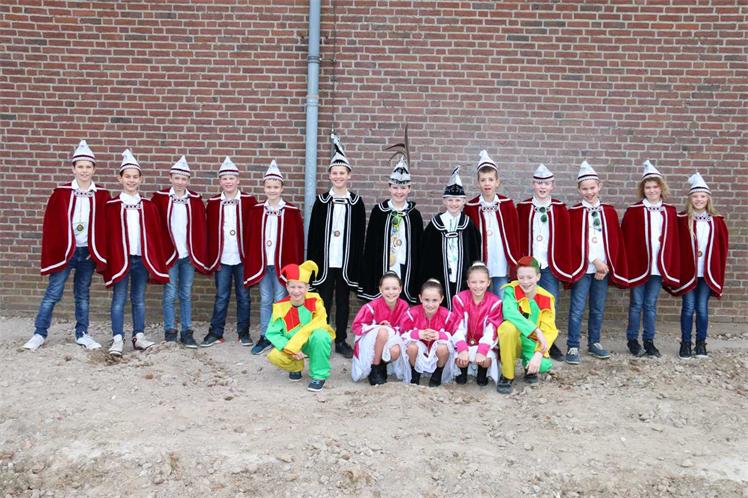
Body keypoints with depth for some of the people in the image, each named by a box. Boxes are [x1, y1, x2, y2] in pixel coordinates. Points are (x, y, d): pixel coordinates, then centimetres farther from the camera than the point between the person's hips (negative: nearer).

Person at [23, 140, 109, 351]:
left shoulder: (102, 195, 1)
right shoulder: (61, 193, -2)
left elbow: (105, 225, 3)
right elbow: (50, 223, -1)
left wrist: (99, 252, -1)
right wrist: (53, 251, -5)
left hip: (89, 252, 1)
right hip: (64, 250, -1)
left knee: (82, 294, 12)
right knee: (53, 293, 1)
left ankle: (82, 334, 21)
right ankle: (39, 334, 12)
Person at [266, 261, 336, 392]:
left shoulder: (315, 301, -17)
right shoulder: (281, 307, -12)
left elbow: (319, 325, -26)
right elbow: (272, 333, -13)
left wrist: (294, 344, -33)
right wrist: (290, 349, -29)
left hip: (313, 343, -2)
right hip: (291, 346, 2)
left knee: (320, 335, -36)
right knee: (274, 356, -27)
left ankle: (319, 375, -15)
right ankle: (296, 367, 10)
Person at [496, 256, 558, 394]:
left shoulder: (546, 299, -6)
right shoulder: (511, 290, -14)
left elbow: (548, 331, -12)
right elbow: (509, 312, -35)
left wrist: (539, 354, -28)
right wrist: (536, 330, -41)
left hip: (532, 343, 2)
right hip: (511, 341, -2)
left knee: (545, 365, -30)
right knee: (509, 326, -36)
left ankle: (529, 367, 12)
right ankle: (507, 376, -17)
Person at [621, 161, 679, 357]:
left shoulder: (670, 212, 7)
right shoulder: (634, 211, -3)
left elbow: (673, 241, 9)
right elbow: (625, 239, -4)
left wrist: (673, 267, 4)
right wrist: (626, 265, -9)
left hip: (659, 267, 3)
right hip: (637, 265, -2)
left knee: (651, 304, 10)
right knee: (636, 304, 5)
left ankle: (649, 341, 19)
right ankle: (632, 340, 16)